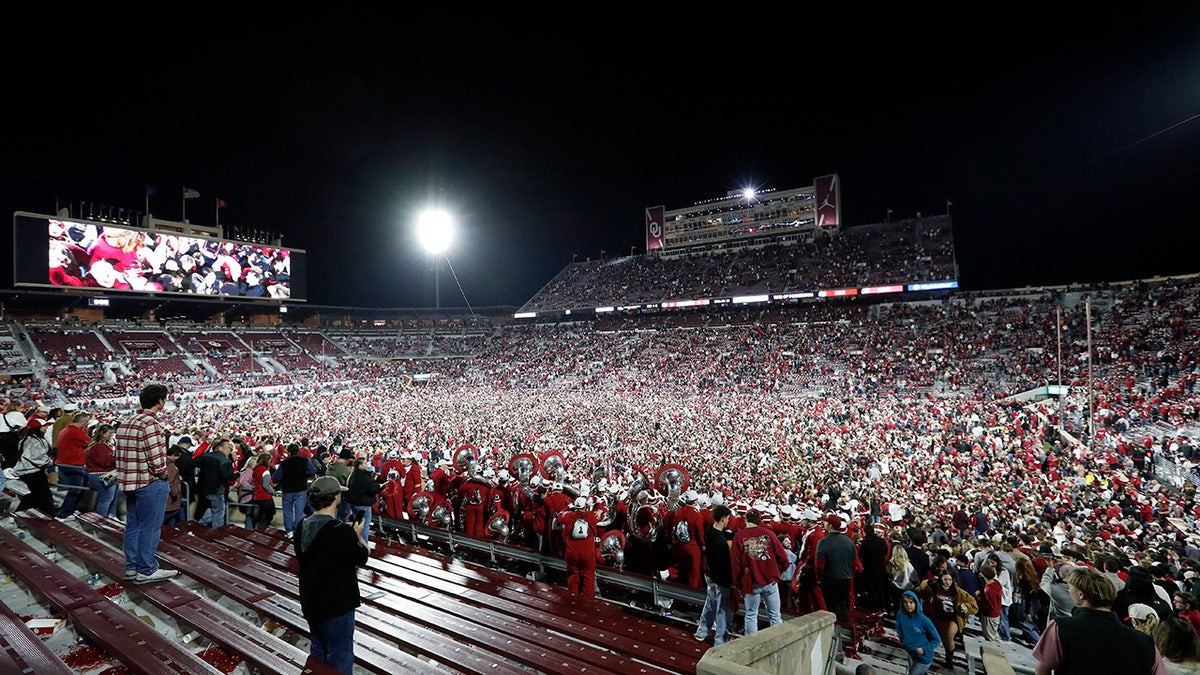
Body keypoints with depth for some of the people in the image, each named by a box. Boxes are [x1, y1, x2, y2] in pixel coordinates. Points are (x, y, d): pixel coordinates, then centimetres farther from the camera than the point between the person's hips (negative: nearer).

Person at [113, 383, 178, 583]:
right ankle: (146, 570, 8)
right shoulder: (150, 423, -20)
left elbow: (116, 452, 12)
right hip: (150, 483, -9)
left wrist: (131, 470, 16)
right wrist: (163, 474, -6)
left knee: (132, 525, 17)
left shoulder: (126, 422, 9)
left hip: (129, 481, 9)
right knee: (150, 527, 1)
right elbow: (156, 458, -23)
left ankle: (131, 567, 27)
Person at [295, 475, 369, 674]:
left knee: (317, 652, 24)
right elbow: (362, 557, -15)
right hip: (337, 605, -7)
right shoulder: (342, 531, -28)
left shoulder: (301, 527, -4)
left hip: (310, 603, 8)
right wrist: (358, 535, 3)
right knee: (340, 658, 8)